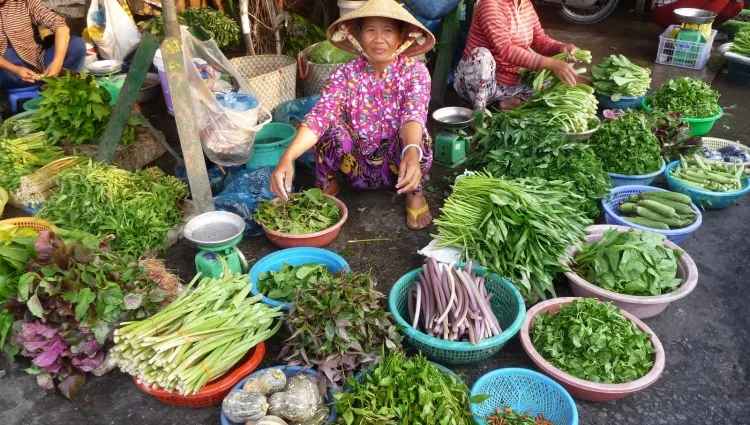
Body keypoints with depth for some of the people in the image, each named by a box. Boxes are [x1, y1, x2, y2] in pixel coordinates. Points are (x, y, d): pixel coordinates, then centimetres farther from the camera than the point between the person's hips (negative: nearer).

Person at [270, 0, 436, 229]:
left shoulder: (414, 71, -14)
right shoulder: (345, 74, -12)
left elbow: (414, 115, -32)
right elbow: (320, 115, -28)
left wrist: (412, 153, -55)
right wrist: (287, 157, -45)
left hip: (397, 167, -1)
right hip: (357, 166, 1)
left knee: (416, 136, -33)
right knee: (332, 126, -27)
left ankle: (414, 194, -2)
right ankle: (328, 186, 2)